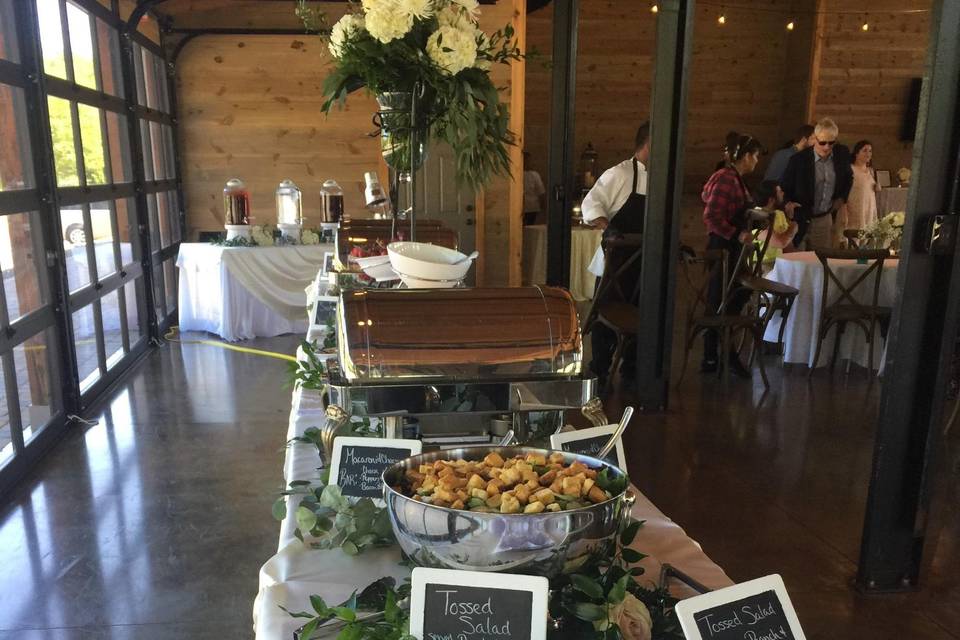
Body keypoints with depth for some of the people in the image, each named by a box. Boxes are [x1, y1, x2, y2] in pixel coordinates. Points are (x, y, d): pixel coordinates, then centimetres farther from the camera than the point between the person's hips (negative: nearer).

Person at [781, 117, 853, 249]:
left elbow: (849, 177, 20)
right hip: (800, 221, -3)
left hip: (826, 219, 4)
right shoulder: (798, 159, -13)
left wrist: (842, 199, 11)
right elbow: (785, 190, -5)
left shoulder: (842, 154, -1)